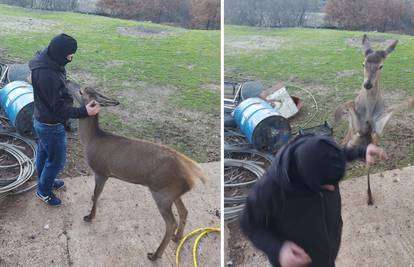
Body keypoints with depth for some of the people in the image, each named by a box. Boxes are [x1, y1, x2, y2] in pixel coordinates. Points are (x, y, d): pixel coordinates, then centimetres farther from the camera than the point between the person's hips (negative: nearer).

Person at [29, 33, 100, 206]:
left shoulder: (47, 60, -5)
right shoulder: (48, 75, -35)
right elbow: (60, 109, -30)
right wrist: (84, 112, -35)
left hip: (41, 119, 9)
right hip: (51, 125, -9)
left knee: (43, 153, 28)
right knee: (57, 160, 11)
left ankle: (45, 181, 51)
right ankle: (44, 191, 33)